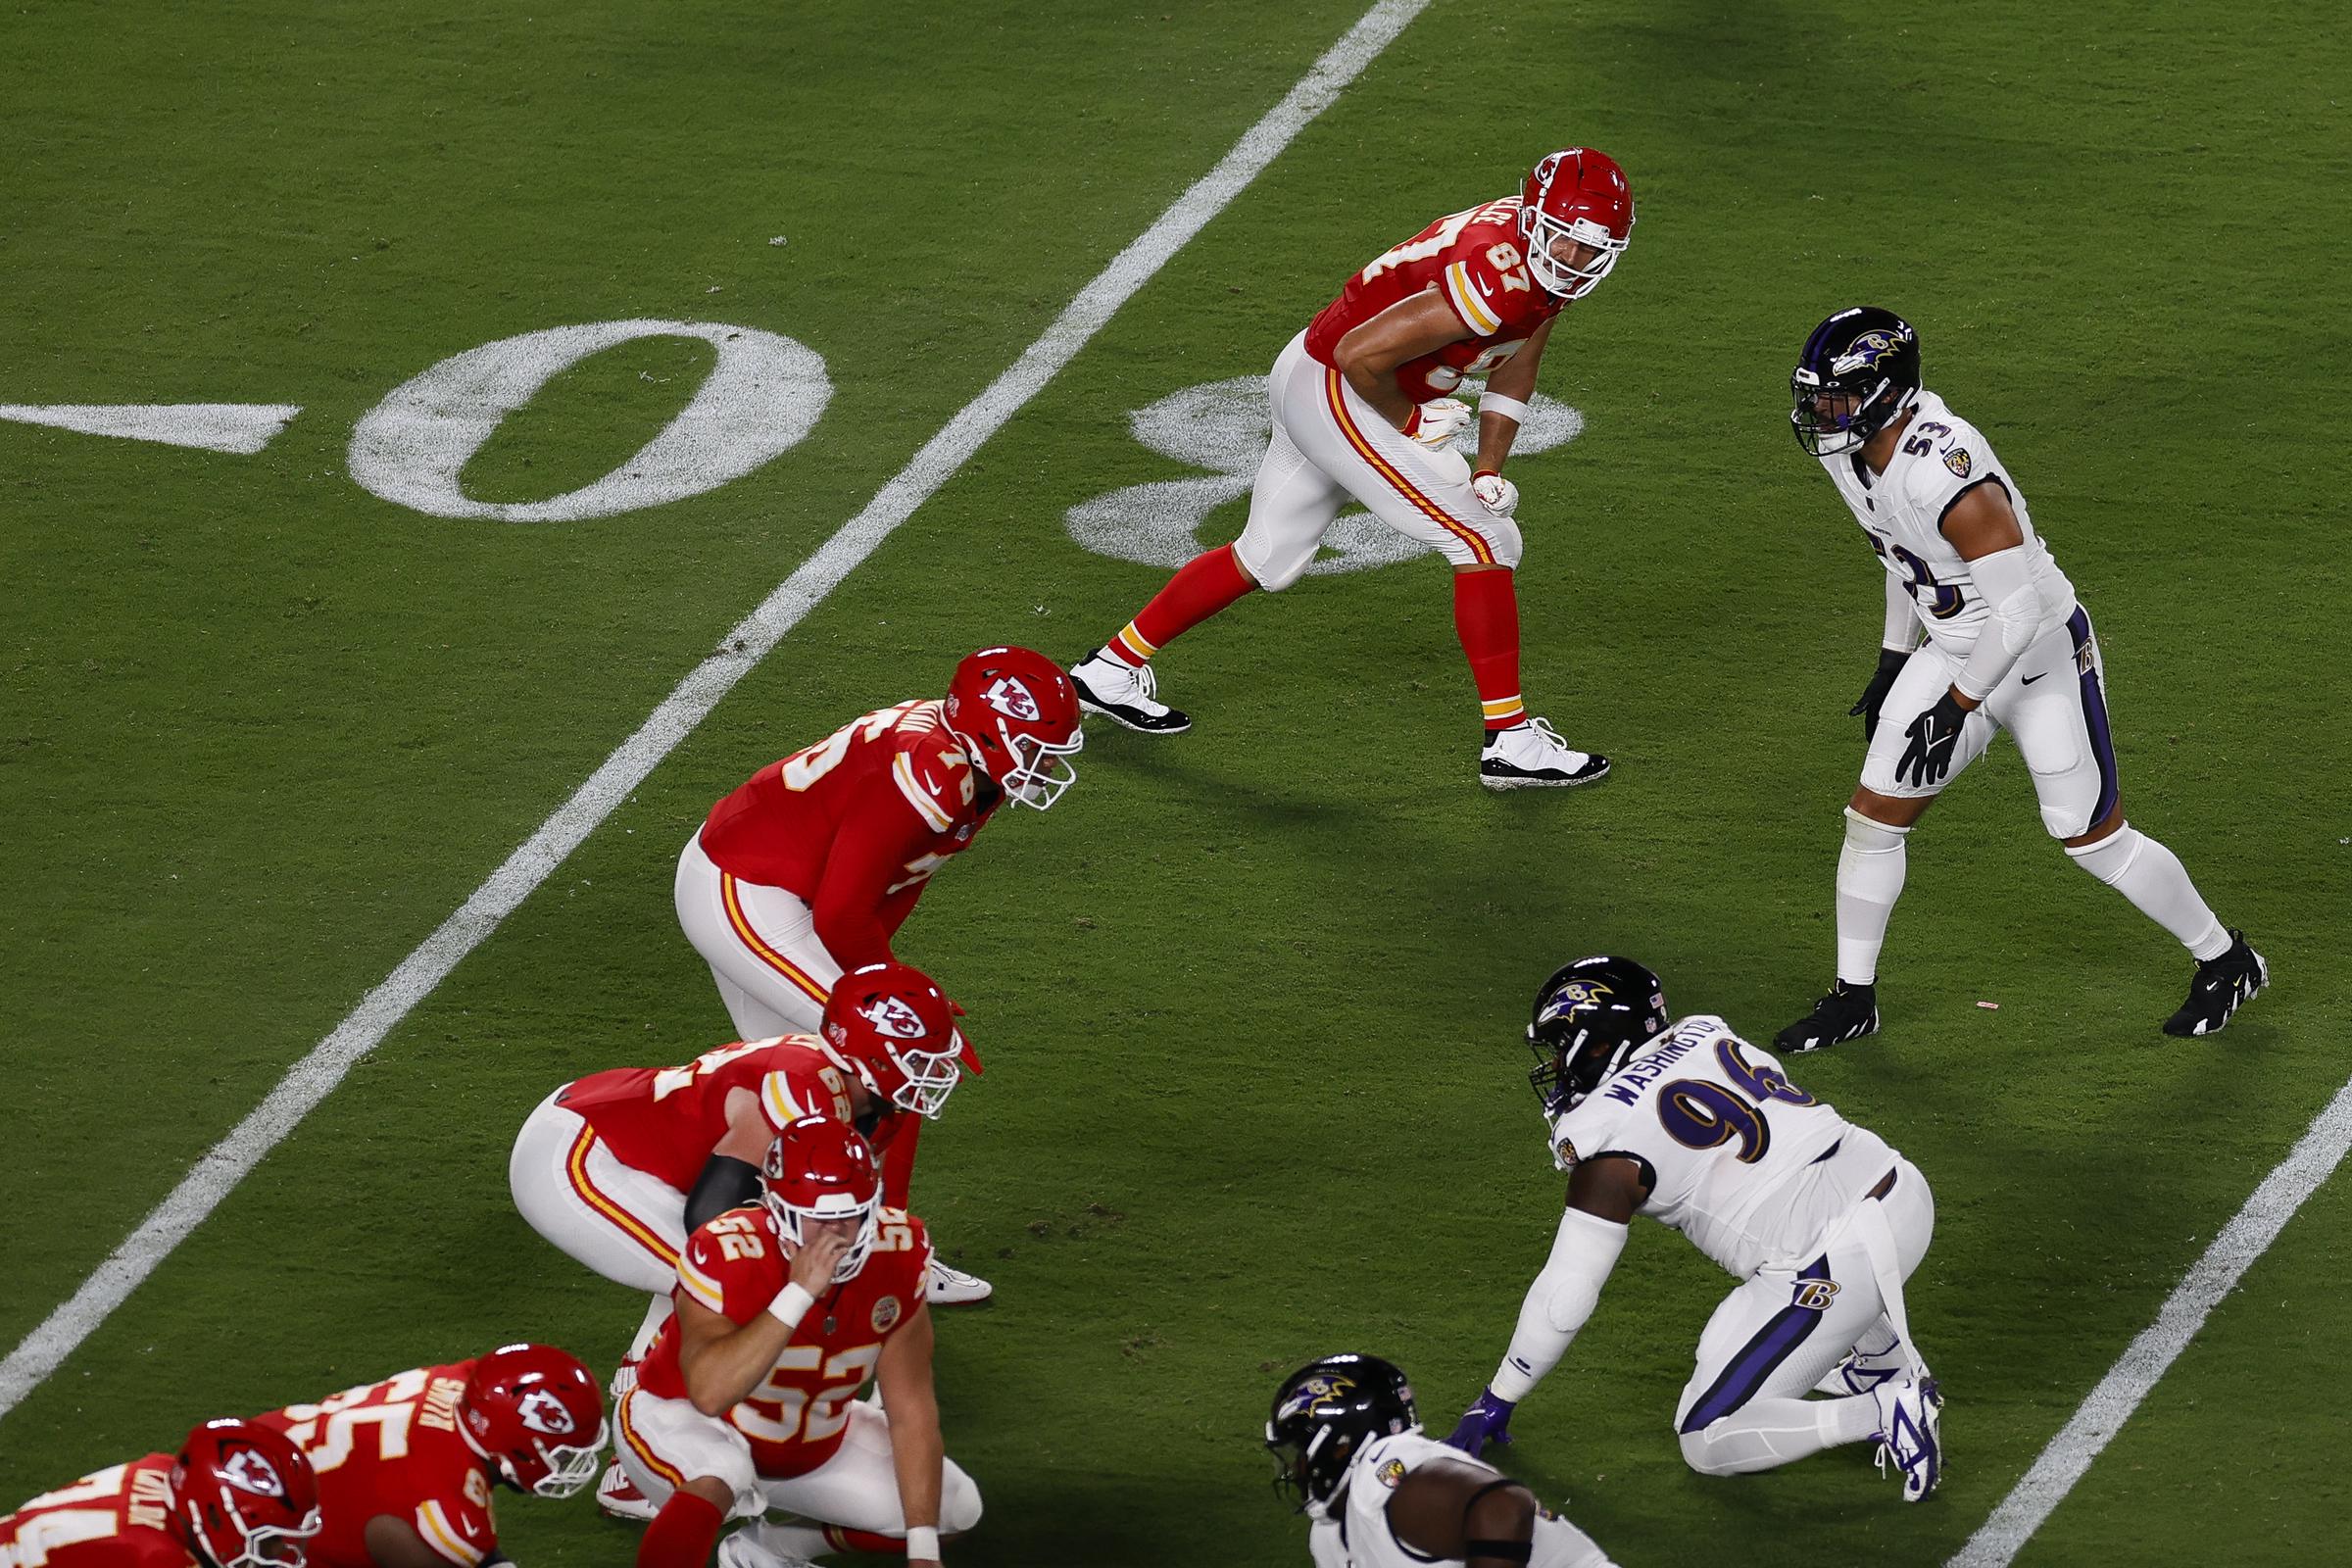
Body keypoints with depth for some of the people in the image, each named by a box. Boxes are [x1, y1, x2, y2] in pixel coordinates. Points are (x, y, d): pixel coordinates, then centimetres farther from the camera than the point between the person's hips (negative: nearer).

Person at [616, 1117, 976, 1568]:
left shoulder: (898, 1255, -18)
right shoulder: (726, 1256, -32)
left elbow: (911, 1408, -12)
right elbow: (710, 1394, -45)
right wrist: (799, 1293, -47)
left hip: (814, 1438, 6)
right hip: (689, 1420, -6)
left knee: (954, 1508, 1)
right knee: (713, 1481, -40)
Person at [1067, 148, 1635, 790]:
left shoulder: (1545, 264, 1)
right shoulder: (1501, 280, -29)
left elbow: (1515, 367, 16)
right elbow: (1363, 353, -28)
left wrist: (1488, 471, 6)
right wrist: (1409, 422, -11)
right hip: (1336, 394, -10)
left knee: (1266, 559, 24)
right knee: (1486, 543, -9)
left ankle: (1111, 668, 37)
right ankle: (1509, 740, -4)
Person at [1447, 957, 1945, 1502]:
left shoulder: (1610, 1141, -6)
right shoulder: (1707, 1035, 13)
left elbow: (1564, 1297, -3)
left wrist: (1495, 1403, 10)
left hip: (1837, 1268, -8)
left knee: (1708, 1442, 2)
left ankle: (1885, 1415, -11)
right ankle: (1888, 1360, 32)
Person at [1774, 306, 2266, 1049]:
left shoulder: (1947, 474, -36)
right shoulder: (1848, 452, -8)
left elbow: (2020, 609, -32)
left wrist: (1954, 709, -26)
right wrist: (1892, 663, 16)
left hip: (2041, 657, -8)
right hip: (1954, 654, 8)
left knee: (2093, 838, 4)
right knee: (1873, 815, 5)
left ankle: (2227, 963, 25)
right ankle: (1852, 1000, 20)